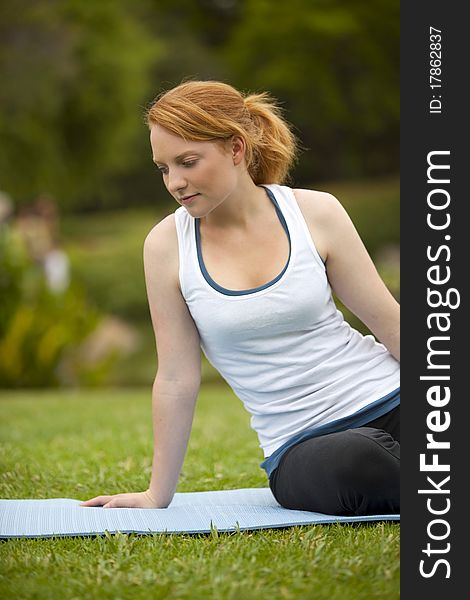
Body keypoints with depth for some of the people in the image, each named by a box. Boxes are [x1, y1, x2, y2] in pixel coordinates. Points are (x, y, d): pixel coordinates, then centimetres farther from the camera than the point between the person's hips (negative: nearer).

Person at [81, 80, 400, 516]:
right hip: (299, 443, 0)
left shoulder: (315, 213, -2)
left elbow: (389, 322, 3)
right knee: (354, 462, -35)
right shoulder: (167, 246, -3)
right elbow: (177, 378, 2)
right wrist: (158, 494, 5)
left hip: (383, 399, 0)